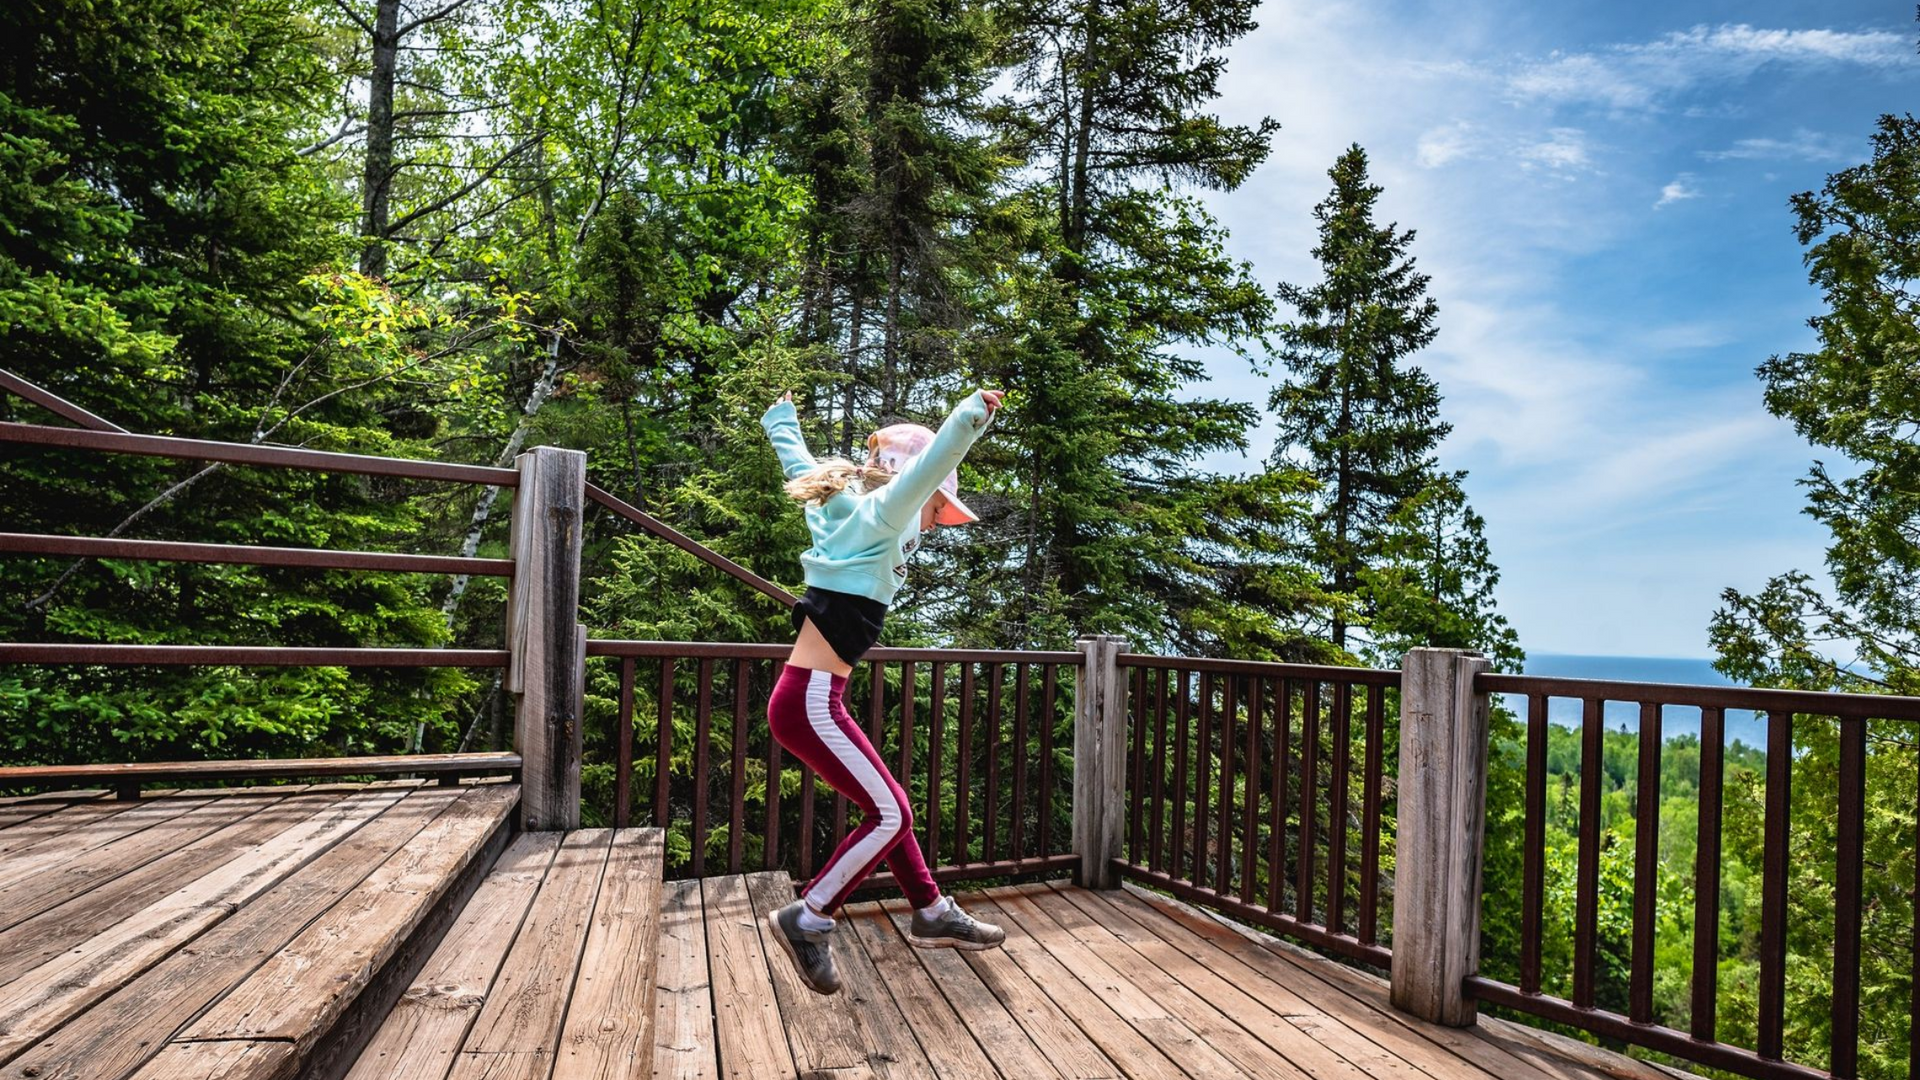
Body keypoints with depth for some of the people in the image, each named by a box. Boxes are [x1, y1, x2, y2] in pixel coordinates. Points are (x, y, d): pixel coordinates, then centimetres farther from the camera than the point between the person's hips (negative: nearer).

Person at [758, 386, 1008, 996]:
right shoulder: (876, 518, -8)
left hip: (810, 698, 10)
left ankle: (932, 915, 29)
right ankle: (806, 922, 8)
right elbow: (925, 467, -27)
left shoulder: (842, 513, 15)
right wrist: (969, 418, -35)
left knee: (886, 807, 17)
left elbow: (796, 460, 30)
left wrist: (780, 414, 46)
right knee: (889, 815, -4)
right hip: (810, 703, -10)